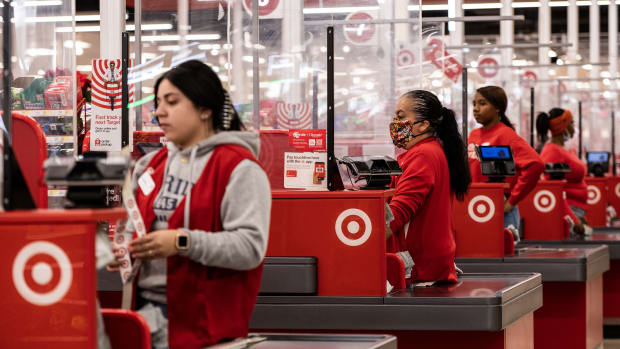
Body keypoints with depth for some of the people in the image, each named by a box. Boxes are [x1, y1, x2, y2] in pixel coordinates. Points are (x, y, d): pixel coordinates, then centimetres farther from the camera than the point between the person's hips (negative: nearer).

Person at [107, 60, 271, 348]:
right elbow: (137, 225, 25)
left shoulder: (237, 167, -6)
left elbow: (250, 247, -16)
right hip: (145, 308, 6)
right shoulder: (152, 165, 16)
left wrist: (182, 242, -22)